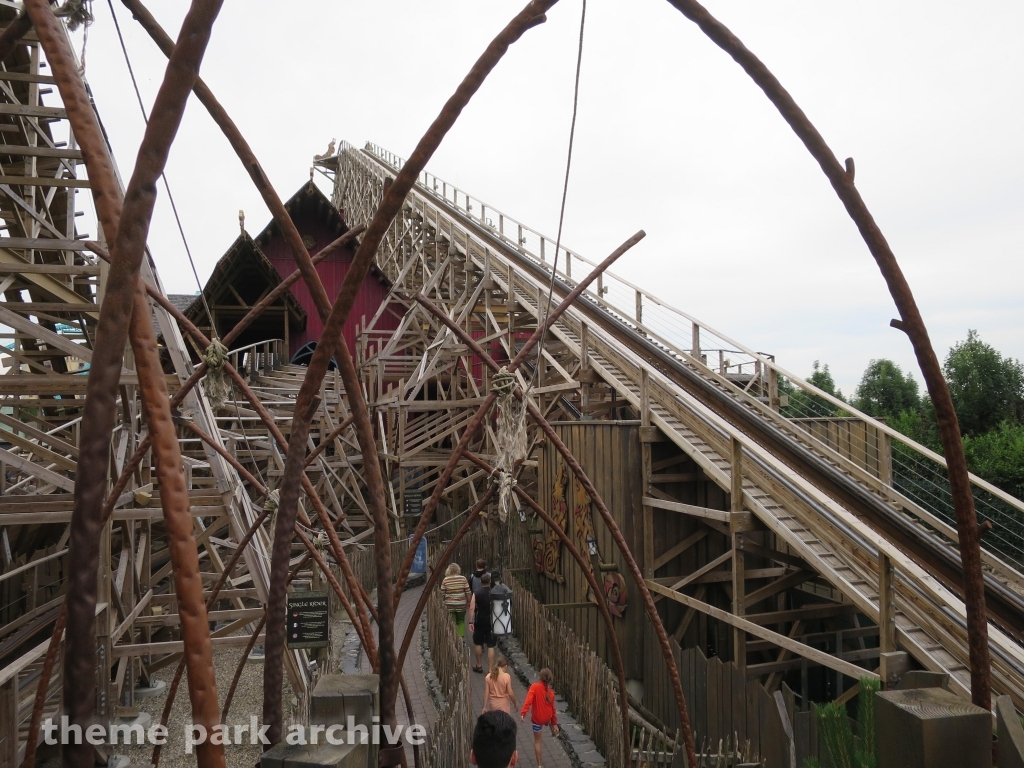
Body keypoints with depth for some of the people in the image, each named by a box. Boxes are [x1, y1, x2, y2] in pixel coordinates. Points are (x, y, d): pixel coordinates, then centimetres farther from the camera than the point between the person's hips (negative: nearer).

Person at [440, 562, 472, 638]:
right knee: (461, 621, 14)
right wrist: (469, 602, 9)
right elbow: (468, 592, -2)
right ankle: (461, 636, 5)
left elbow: (442, 594, 0)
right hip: (461, 604, 0)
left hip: (449, 605, 0)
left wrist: (443, 602, 14)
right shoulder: (463, 579, -4)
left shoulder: (445, 580, -3)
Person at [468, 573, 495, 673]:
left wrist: (471, 622, -9)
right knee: (490, 646, 3)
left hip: (479, 622, 0)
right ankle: (490, 669, 1)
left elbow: (472, 608, -11)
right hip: (491, 622, 0)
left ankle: (479, 666, 28)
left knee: (478, 643, 18)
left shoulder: (476, 593, -6)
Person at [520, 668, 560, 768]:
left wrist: (523, 713, -37)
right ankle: (554, 731, 63)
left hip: (537, 719, -3)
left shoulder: (534, 687, -20)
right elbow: (552, 709, 2)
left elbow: (528, 700, -33)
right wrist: (554, 724, 11)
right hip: (547, 718, 3)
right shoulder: (550, 692, -7)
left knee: (537, 741, 14)